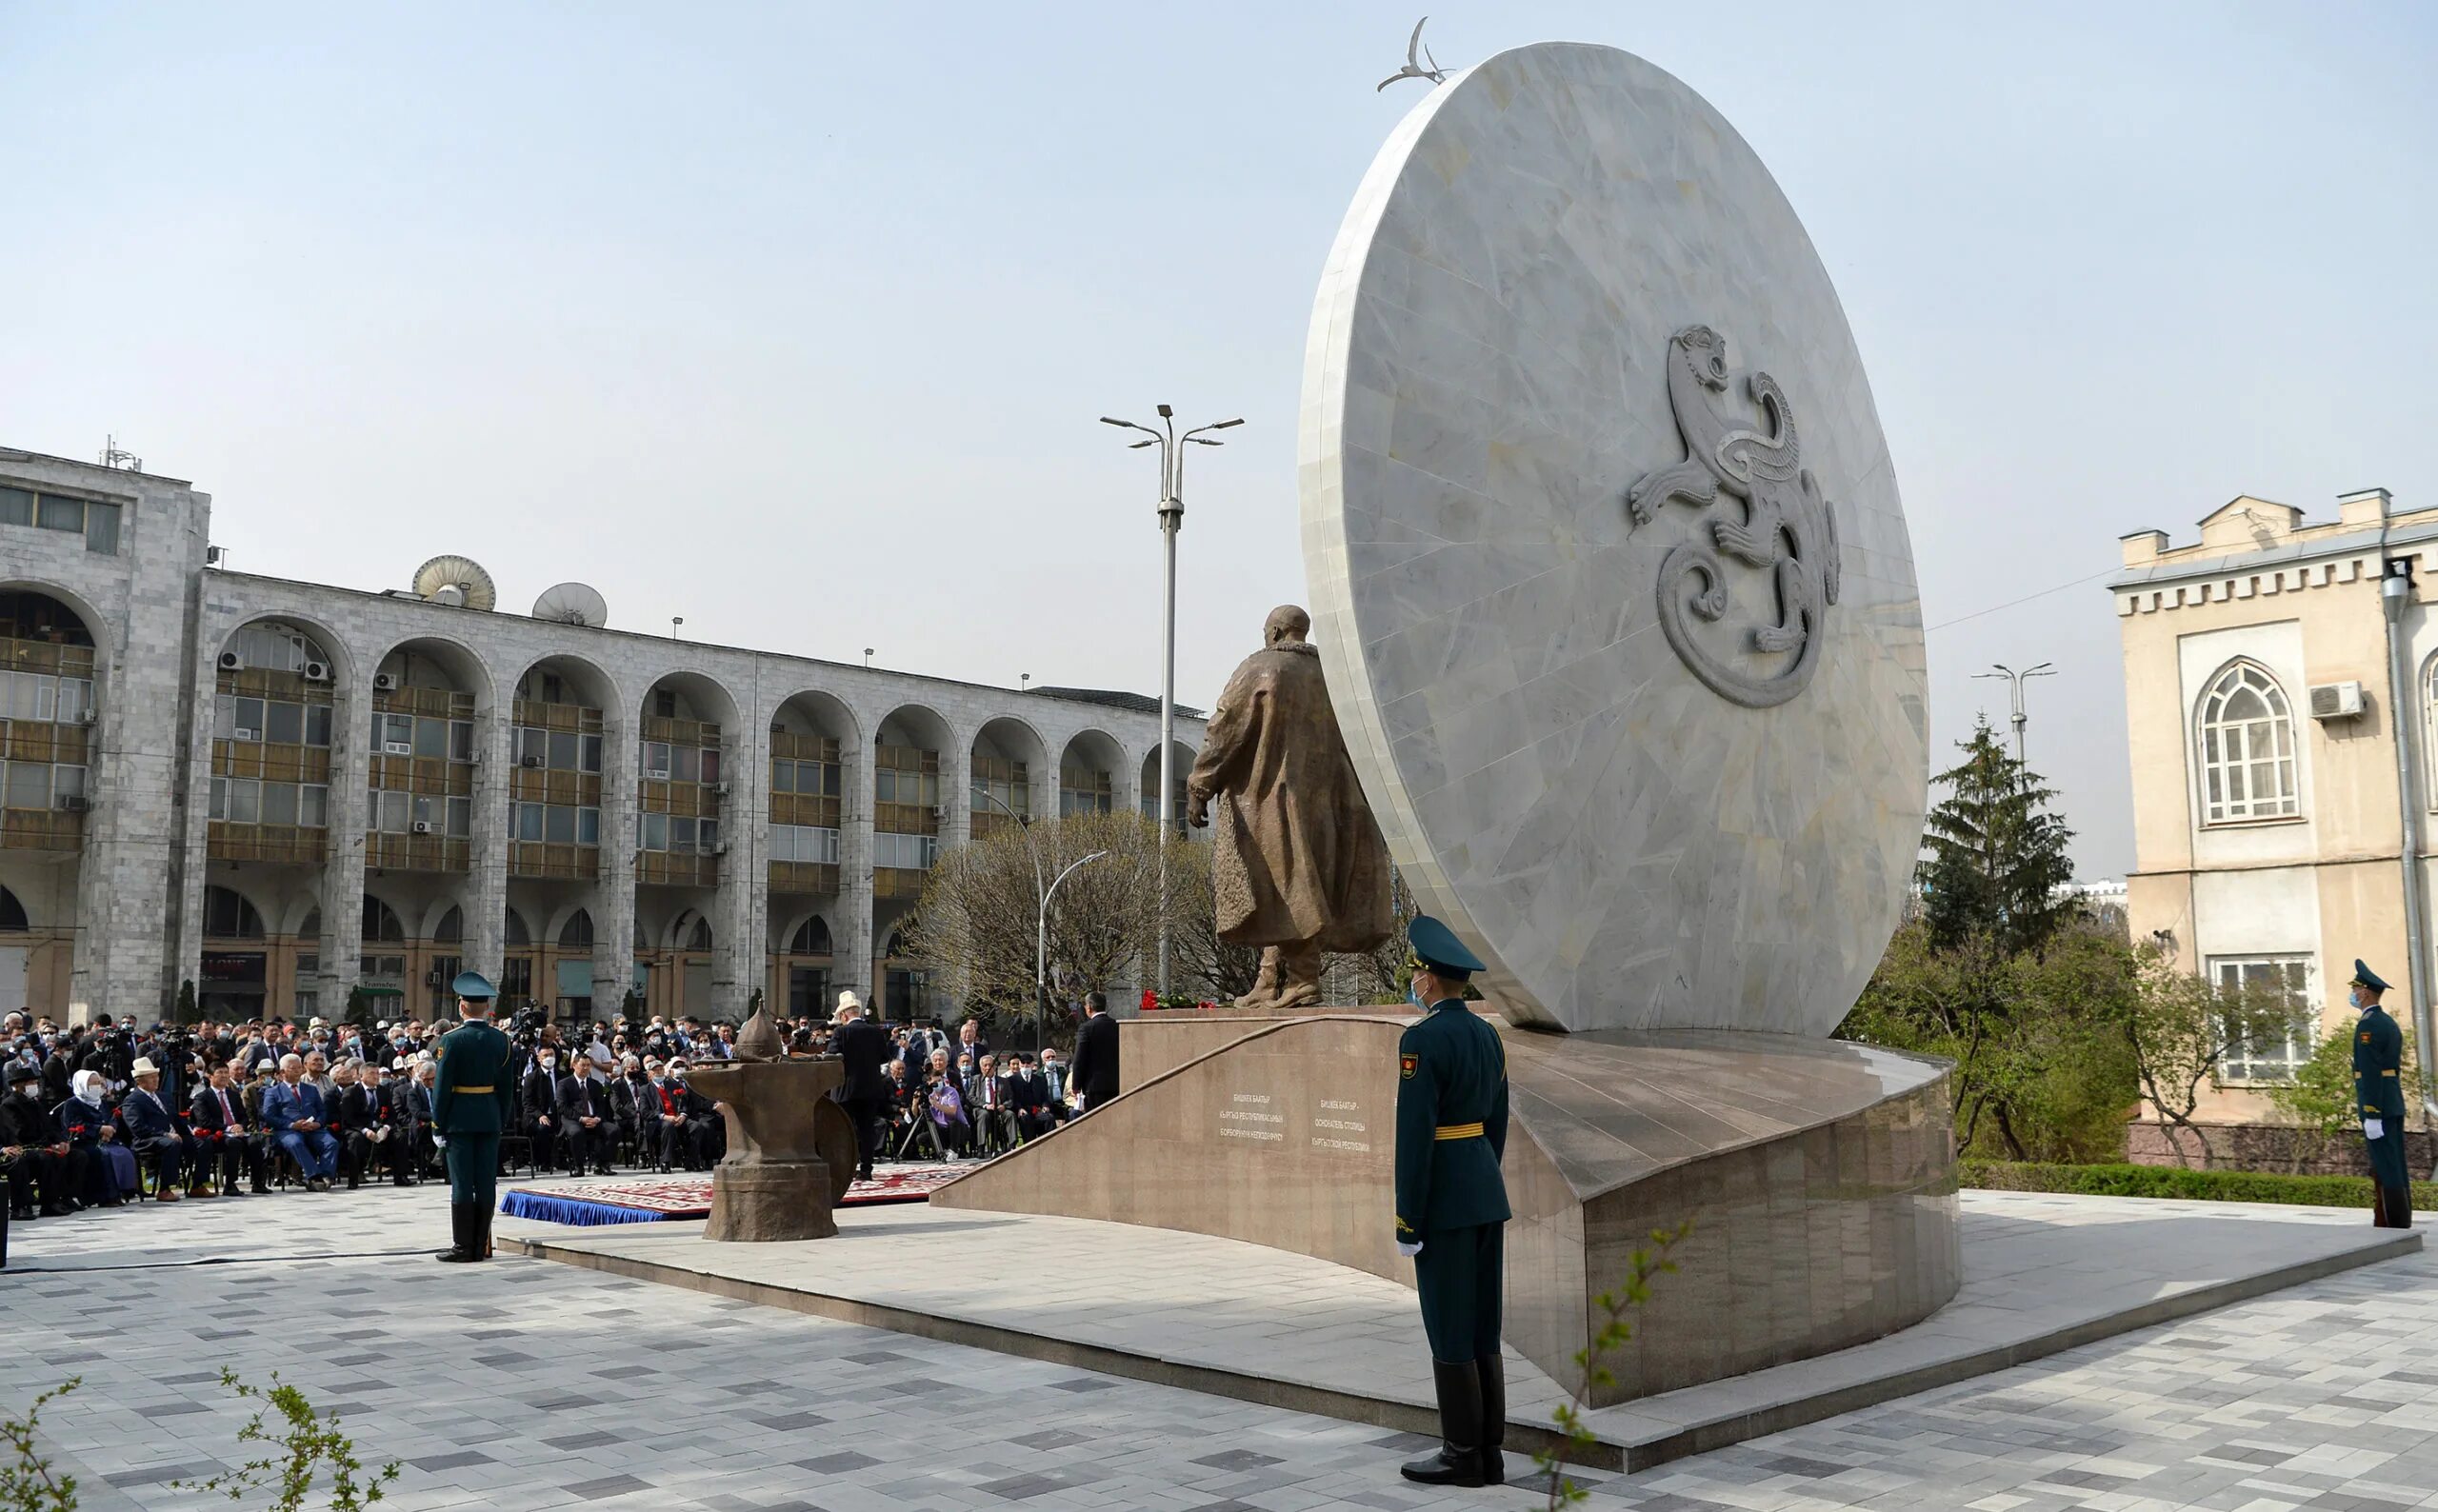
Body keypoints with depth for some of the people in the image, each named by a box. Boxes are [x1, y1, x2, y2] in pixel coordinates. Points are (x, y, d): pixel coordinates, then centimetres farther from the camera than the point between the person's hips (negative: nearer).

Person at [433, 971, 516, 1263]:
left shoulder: (452, 1039, -11)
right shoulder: (501, 1040, 2)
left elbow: (442, 1085, -10)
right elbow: (506, 1085, 6)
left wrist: (438, 1125, -3)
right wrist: (502, 1120, 14)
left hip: (459, 1120, -4)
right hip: (490, 1119, 4)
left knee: (462, 1184, -1)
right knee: (486, 1183, 6)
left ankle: (463, 1247, 2)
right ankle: (482, 1246, 12)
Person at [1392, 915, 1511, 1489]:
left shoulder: (1422, 1039, -17)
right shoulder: (1487, 1035, 10)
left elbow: (1414, 1133, -19)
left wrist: (1407, 1222, -14)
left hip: (1443, 1195, -9)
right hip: (1487, 1190, 9)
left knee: (1449, 1332, 0)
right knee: (1481, 1329, 12)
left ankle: (1463, 1455, 7)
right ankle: (1488, 1452, 16)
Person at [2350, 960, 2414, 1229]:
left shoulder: (2367, 1027, -15)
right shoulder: (2390, 1023, 15)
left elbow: (2371, 1074, -20)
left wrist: (2371, 1116, -21)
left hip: (2376, 1107, -9)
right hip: (2394, 1105, 9)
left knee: (2385, 1169, -7)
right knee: (2396, 1167, 11)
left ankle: (2393, 1226, -6)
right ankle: (2401, 1225, 14)